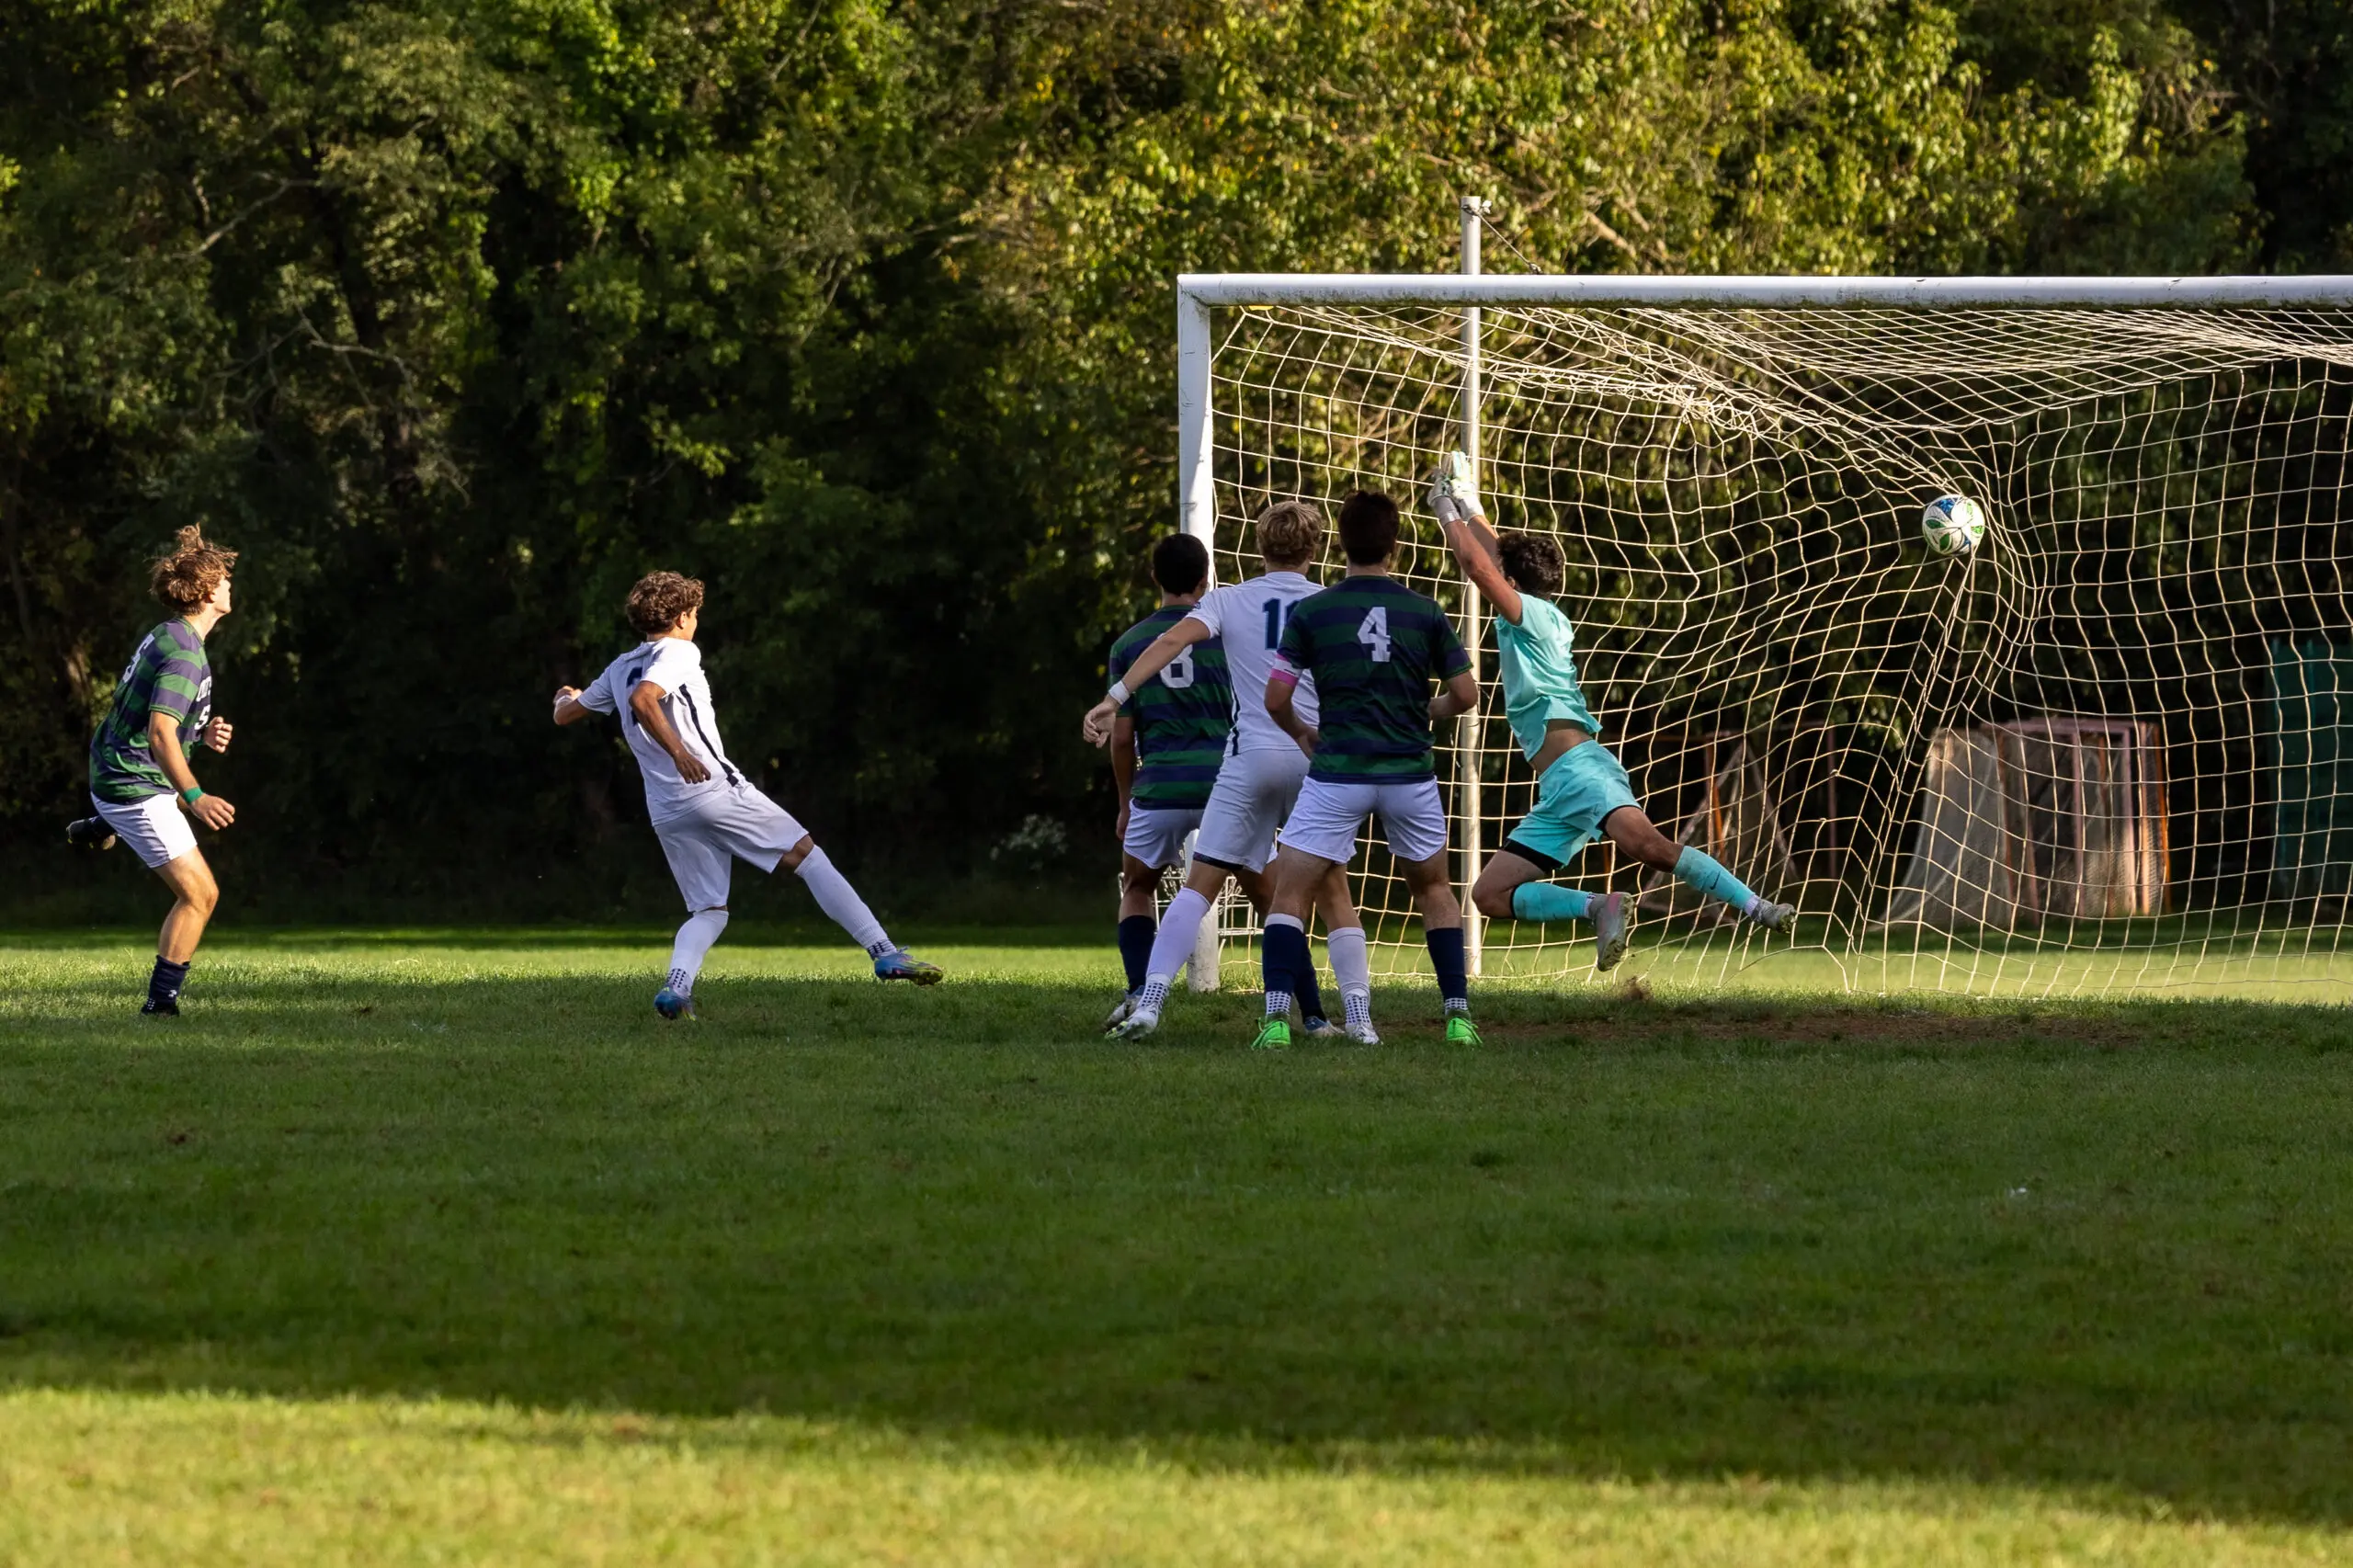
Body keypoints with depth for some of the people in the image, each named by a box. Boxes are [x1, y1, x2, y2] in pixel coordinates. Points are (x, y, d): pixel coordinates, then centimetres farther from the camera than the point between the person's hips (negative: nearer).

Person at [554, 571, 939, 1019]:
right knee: (807, 856, 1)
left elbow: (565, 713, 30)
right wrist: (679, 752, -27)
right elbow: (643, 700, -23)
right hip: (717, 789, -7)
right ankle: (883, 952, -4)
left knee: (708, 911, 11)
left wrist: (567, 698, 52)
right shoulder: (679, 653, -3)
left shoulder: (619, 670, 17)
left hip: (667, 812, 7)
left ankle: (677, 983, -18)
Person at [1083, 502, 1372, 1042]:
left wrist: (1114, 699, -15)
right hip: (1319, 758, 1)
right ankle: (1359, 1016, 3)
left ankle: (1149, 1003, -13)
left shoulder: (1230, 600, 6)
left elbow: (1173, 639, -10)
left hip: (1252, 756, -1)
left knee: (1200, 885, -1)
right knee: (1333, 891, 11)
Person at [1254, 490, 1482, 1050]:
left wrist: (1303, 732, 18)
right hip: (1410, 773, 2)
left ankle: (1277, 1019, -12)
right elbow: (1465, 695, 3)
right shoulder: (1425, 613, 1)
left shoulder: (1310, 613, -3)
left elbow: (1276, 699, -3)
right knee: (1433, 888, 21)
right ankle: (1459, 1016, 14)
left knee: (1290, 892, 5)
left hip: (1338, 773, -2)